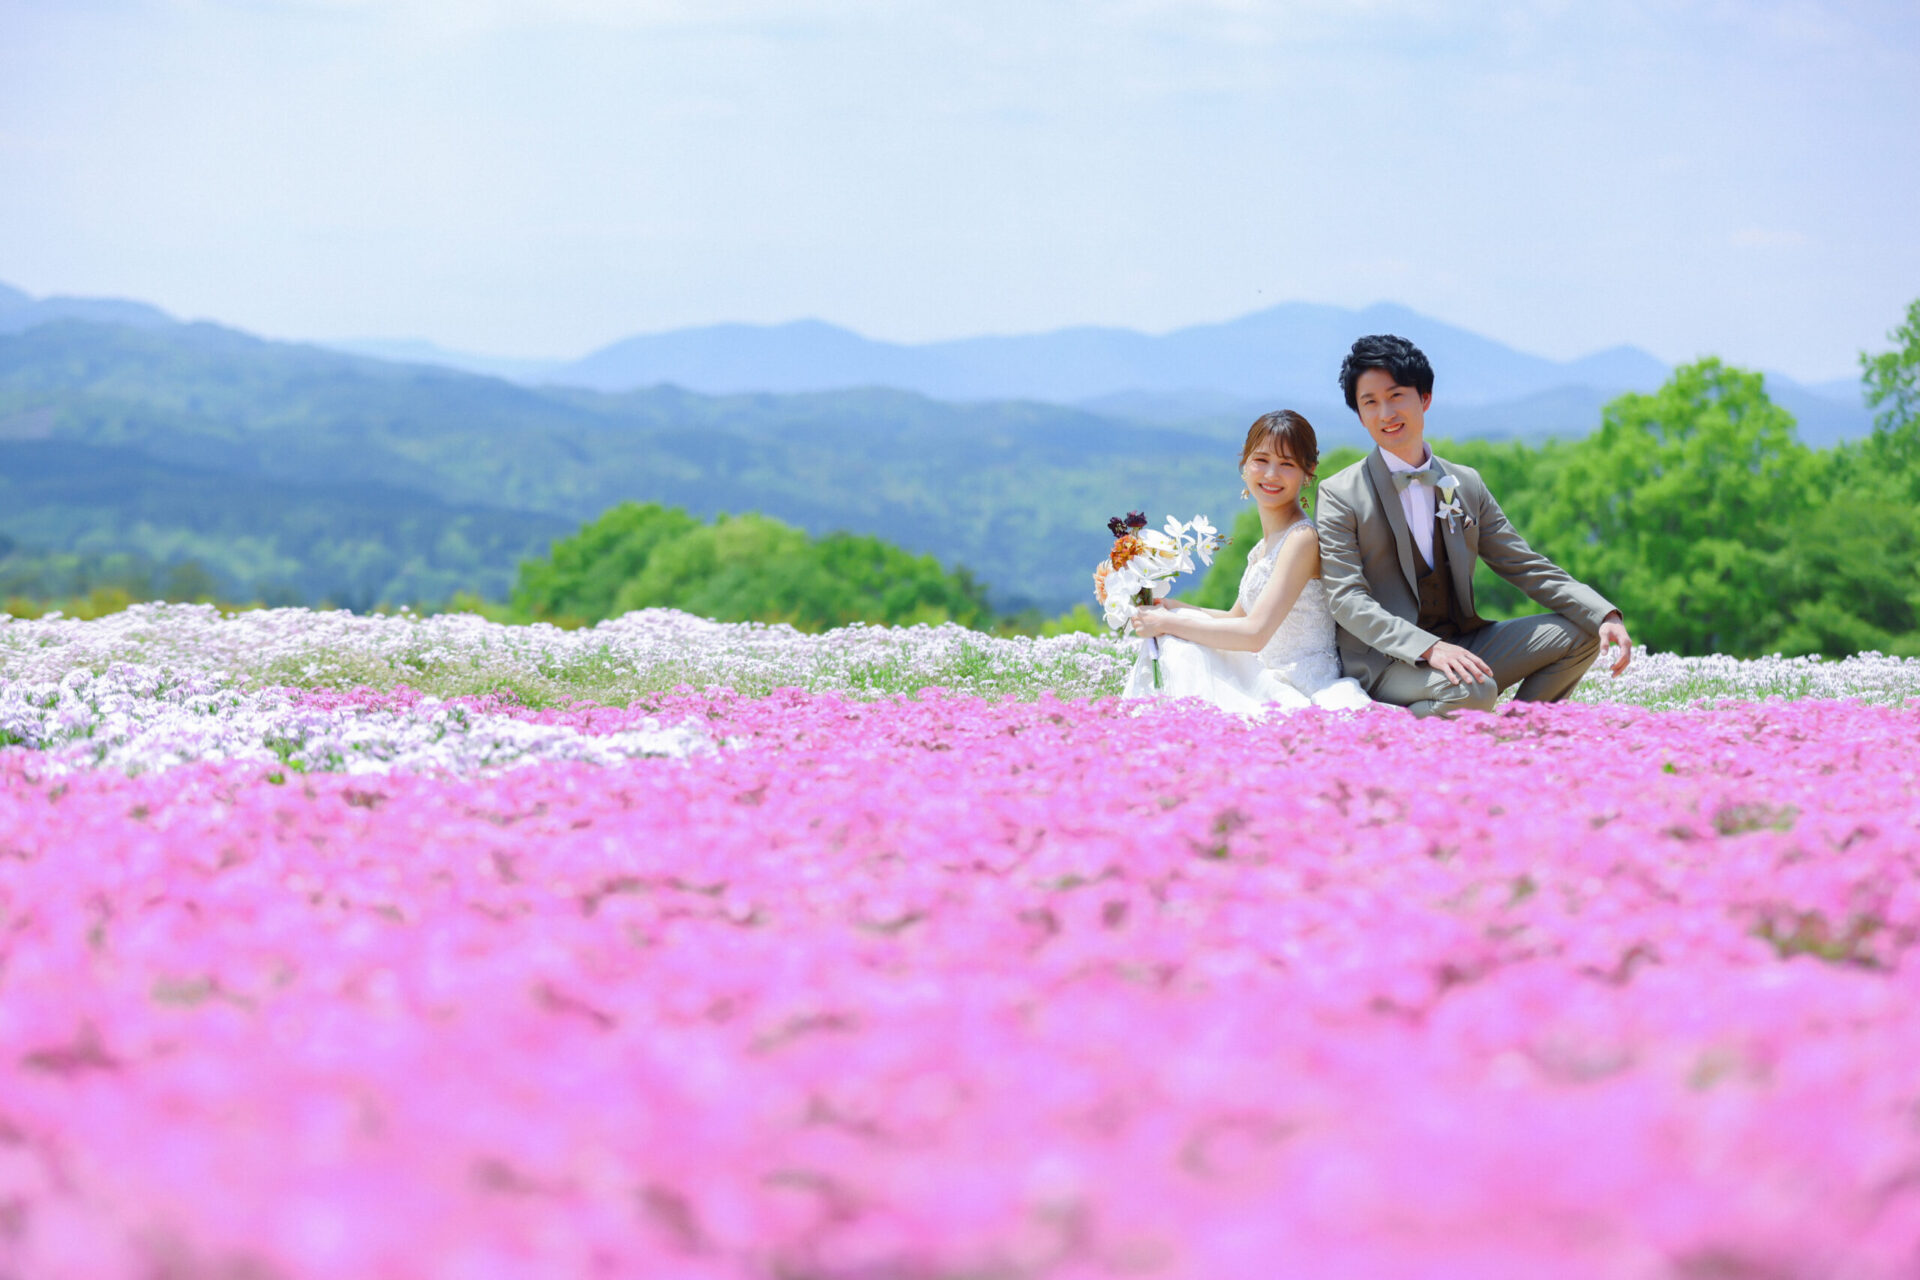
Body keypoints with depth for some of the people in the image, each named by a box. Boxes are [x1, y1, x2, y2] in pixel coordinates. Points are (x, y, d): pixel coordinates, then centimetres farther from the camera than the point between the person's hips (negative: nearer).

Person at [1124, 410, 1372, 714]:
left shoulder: (1302, 538, -15)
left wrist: (1168, 622, -12)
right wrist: (1174, 608, 7)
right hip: (1273, 682, 9)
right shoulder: (1266, 544, 14)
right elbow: (1237, 618, 23)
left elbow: (1255, 634, -21)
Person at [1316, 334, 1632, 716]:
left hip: (1461, 645, 6)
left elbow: (1527, 567, 13)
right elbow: (1347, 600, -12)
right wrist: (1428, 648, -28)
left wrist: (1605, 616, -4)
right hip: (1383, 663, -6)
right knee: (1472, 692, -35)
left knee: (1580, 634, -6)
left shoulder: (1467, 485, 12)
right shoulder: (1340, 496, -4)